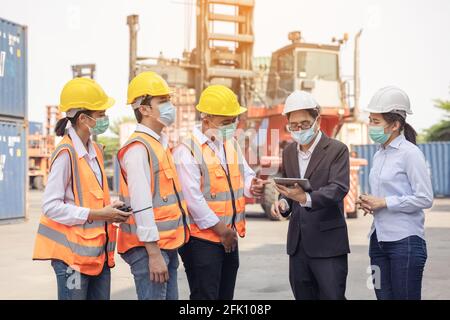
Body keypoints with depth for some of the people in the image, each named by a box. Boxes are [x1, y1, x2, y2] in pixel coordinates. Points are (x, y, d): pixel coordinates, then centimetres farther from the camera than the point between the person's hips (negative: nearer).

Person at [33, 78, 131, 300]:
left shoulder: (95, 151, 11)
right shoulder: (66, 153, -15)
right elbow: (51, 206, -18)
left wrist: (111, 210, 0)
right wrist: (96, 215, -18)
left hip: (98, 250, 8)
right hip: (73, 251, -8)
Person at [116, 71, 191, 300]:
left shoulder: (160, 144, 14)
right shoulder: (138, 148, -15)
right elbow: (141, 206, -21)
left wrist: (168, 249, 18)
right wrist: (154, 253, -21)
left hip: (167, 244, 9)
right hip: (149, 247, -9)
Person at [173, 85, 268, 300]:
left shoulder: (231, 144, 11)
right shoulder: (187, 151, -15)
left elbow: (246, 175, 15)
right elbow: (192, 198, -19)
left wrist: (252, 186, -11)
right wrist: (221, 230, -13)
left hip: (229, 238, 8)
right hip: (201, 240, -8)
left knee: (225, 296, 15)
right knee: (205, 295, -4)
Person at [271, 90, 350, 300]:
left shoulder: (337, 150, -6)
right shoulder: (288, 152, 12)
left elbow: (339, 188, -19)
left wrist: (306, 198, -35)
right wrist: (283, 202, -4)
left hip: (328, 243, -6)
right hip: (297, 243, 6)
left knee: (332, 296, -4)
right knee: (303, 296, 11)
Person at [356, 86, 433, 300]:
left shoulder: (410, 153, -10)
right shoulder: (378, 156, 13)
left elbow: (425, 199, -14)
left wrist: (383, 202, -14)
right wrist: (369, 203, 3)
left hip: (405, 241, -7)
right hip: (379, 239, 7)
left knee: (405, 296, -1)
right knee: (383, 295, 9)